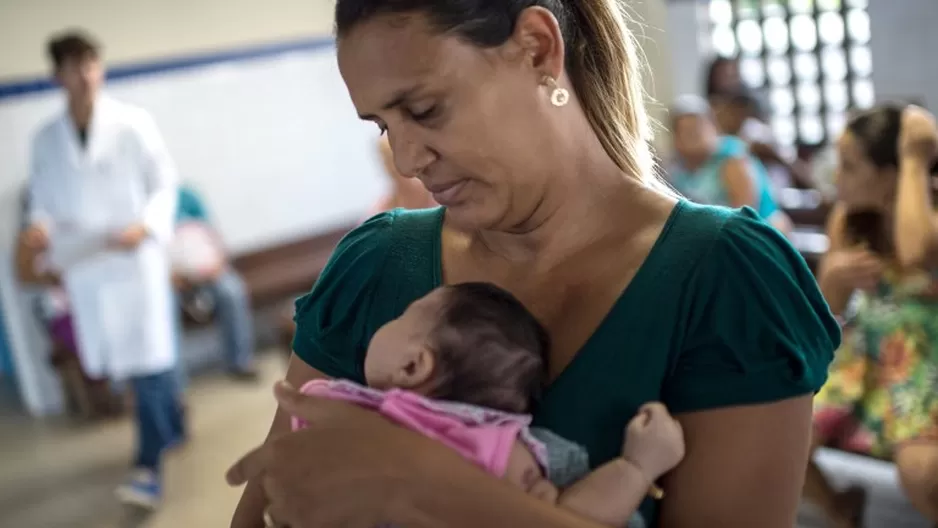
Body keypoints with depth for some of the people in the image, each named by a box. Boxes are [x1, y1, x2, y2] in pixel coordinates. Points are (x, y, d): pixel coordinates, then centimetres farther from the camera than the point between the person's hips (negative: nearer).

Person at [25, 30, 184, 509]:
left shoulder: (134, 124, -6)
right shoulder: (45, 139, 4)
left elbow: (165, 183, -3)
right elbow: (42, 196, 11)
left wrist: (146, 226, -18)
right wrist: (40, 224, -11)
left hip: (135, 258, -4)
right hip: (84, 267, 4)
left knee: (148, 363, -6)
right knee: (119, 362, 13)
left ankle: (149, 466, -1)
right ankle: (171, 429, 36)